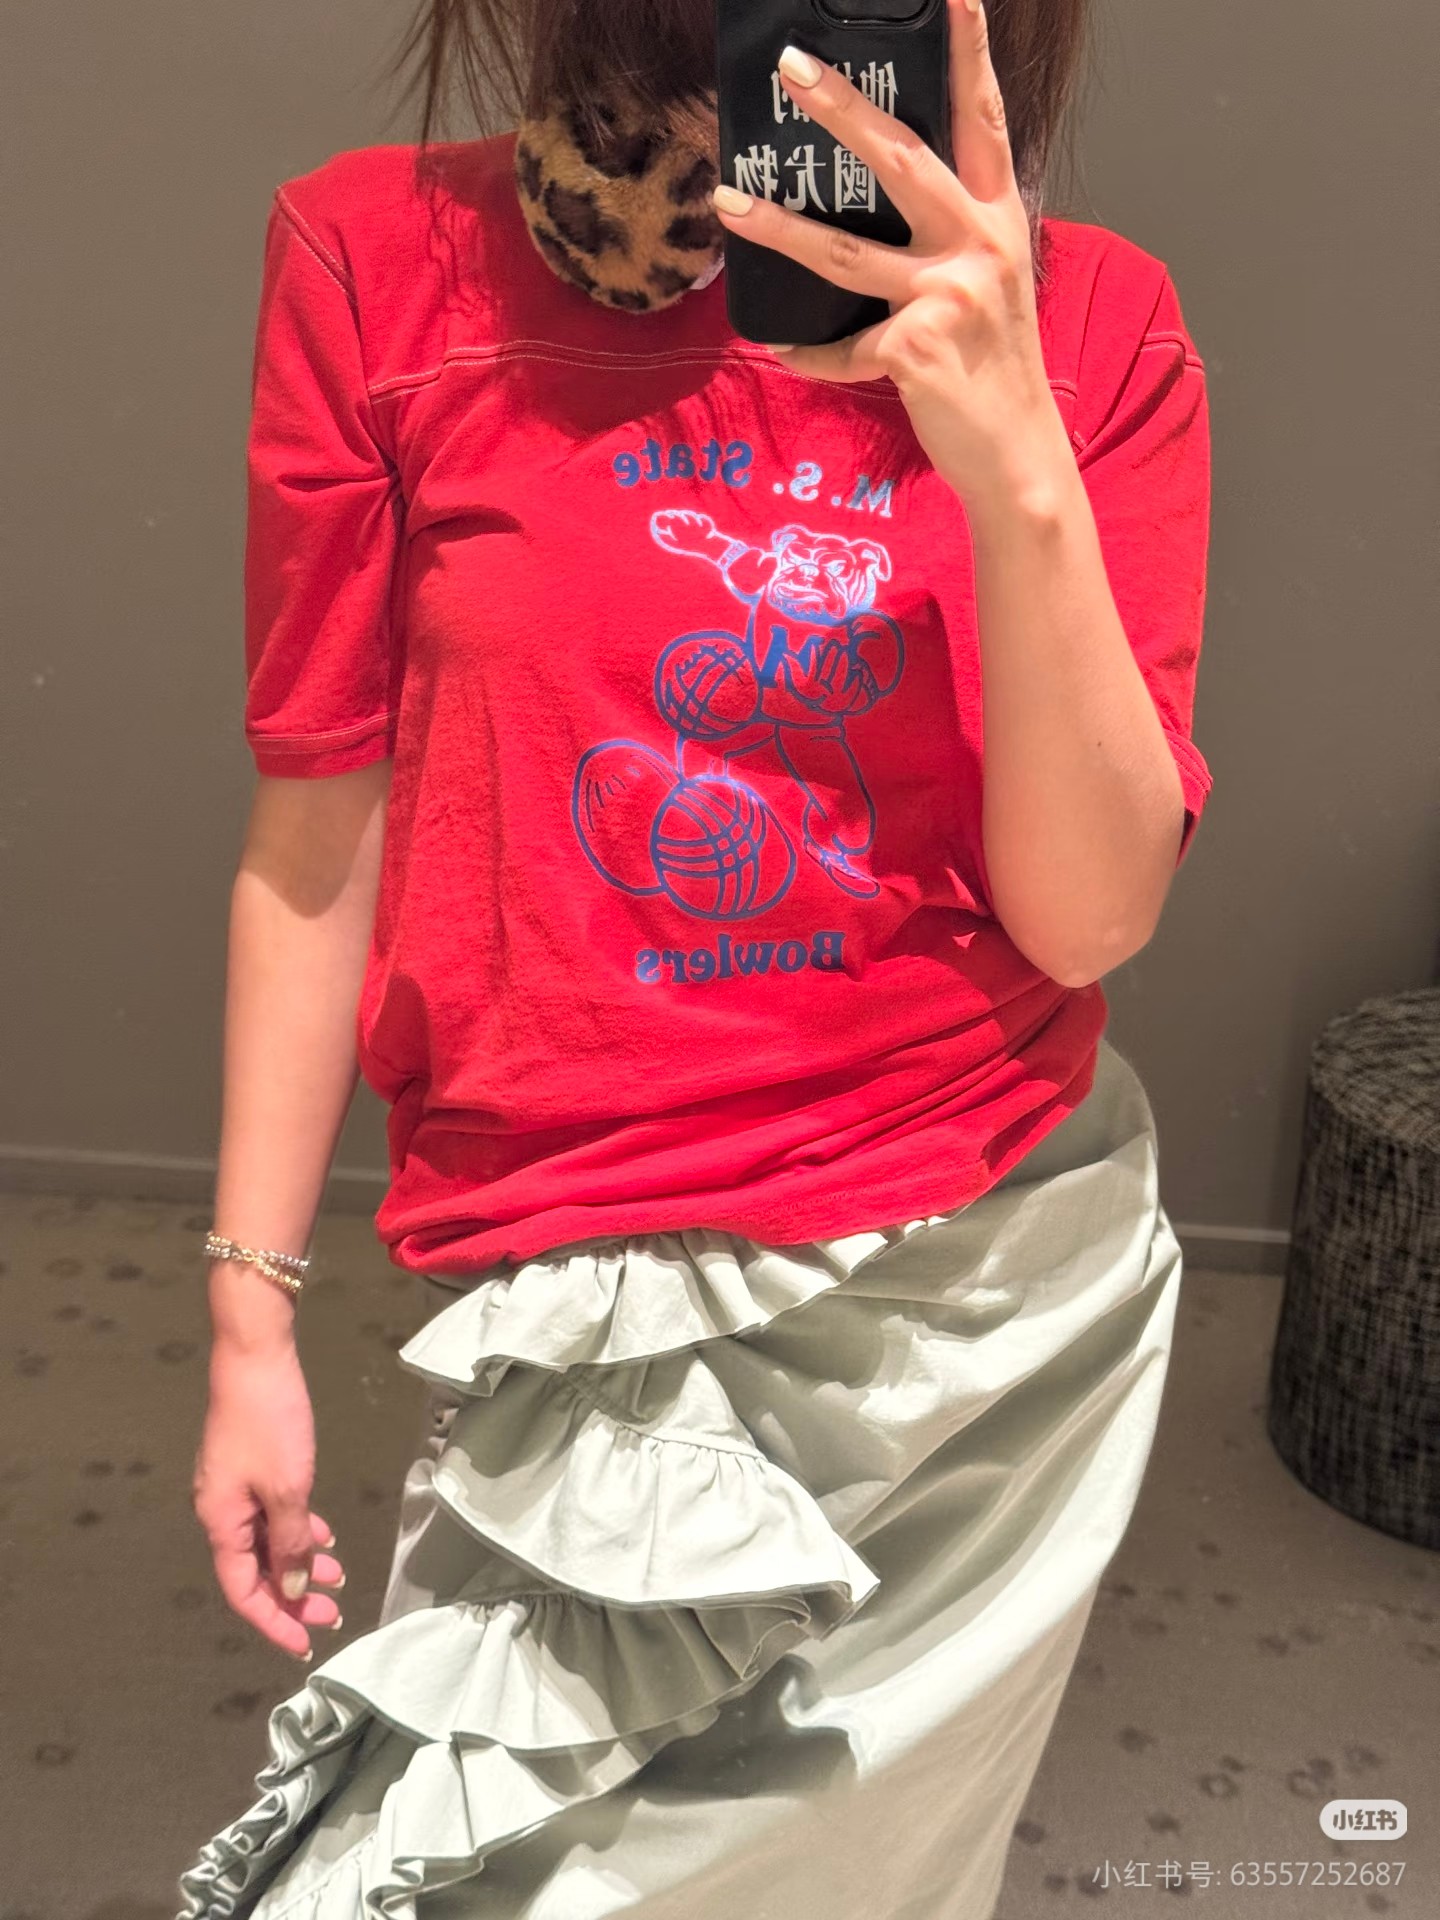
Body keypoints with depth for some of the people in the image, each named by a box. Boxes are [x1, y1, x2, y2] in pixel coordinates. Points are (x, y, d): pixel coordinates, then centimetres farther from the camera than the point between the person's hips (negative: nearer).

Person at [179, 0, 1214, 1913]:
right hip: (595, 1307, -1)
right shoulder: (387, 257, -5)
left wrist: (1014, 461, -20)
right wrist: (253, 1318, 2)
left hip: (1013, 1263, 2)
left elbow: (1091, 917, -7)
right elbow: (317, 841, -1)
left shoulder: (1086, 323, -3)